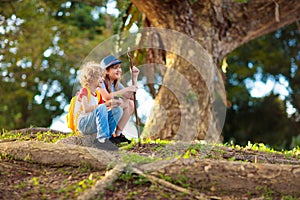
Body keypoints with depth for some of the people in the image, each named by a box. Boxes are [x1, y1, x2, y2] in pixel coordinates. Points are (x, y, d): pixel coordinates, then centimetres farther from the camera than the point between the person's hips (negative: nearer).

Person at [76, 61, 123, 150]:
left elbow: (101, 111, 13)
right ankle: (102, 139, -34)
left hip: (93, 125, 8)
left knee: (118, 110, -3)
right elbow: (86, 109, -22)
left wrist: (112, 105, -5)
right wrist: (106, 104, -25)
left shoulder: (96, 93, 18)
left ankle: (104, 138, -13)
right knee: (101, 108, -32)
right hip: (83, 124, -8)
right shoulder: (84, 90, -6)